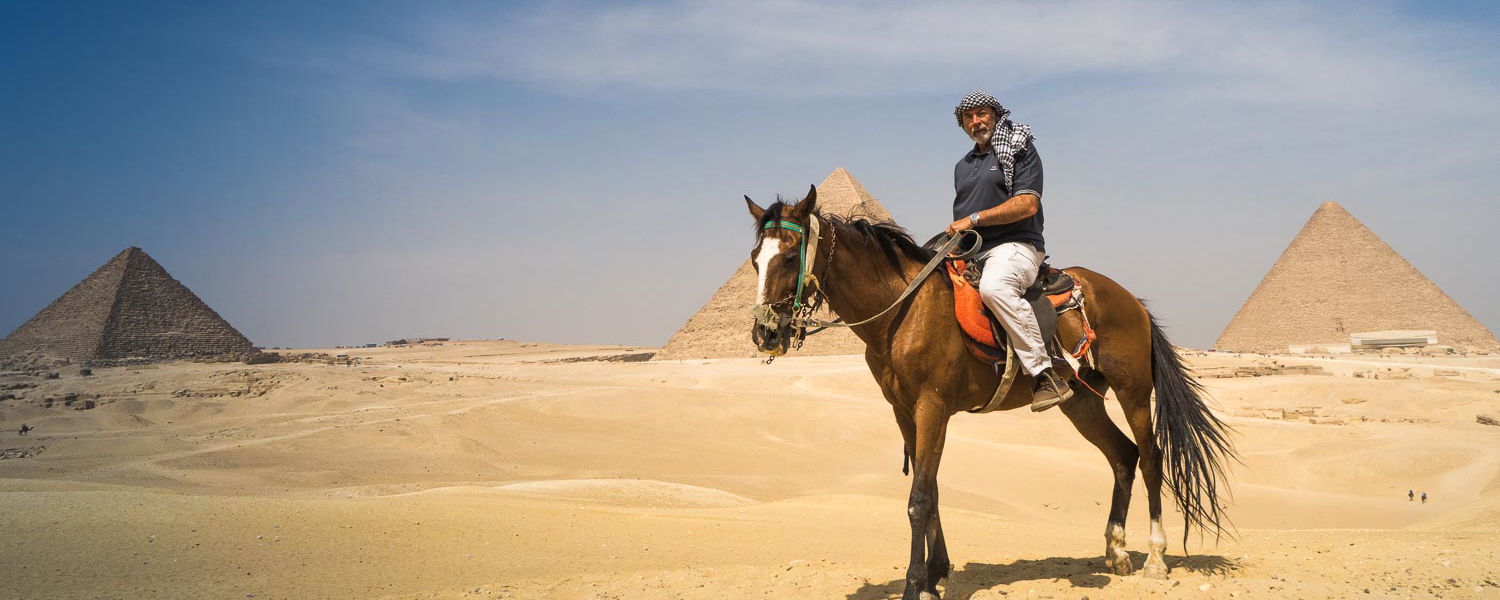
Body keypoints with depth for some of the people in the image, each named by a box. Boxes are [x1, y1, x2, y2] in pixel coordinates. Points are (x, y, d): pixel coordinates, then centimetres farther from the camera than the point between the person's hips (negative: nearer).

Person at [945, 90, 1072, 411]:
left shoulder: (1020, 150, 2)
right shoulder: (962, 165, 24)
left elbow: (1027, 204, -12)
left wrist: (974, 219, -14)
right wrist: (955, 233, 10)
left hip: (1014, 246, -8)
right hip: (970, 253, 8)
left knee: (994, 286, -39)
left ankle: (1047, 376, -38)